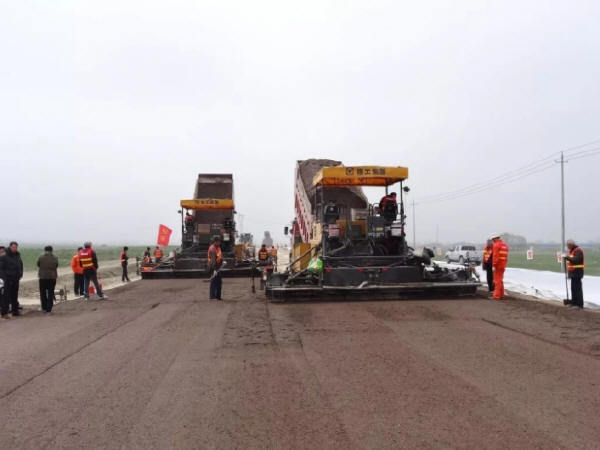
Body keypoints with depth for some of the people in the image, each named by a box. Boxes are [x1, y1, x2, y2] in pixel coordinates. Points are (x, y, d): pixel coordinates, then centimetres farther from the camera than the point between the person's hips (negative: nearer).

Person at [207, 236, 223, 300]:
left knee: (219, 282, 12)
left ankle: (218, 296, 20)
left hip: (218, 267, 10)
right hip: (214, 267, -10)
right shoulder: (212, 248, -17)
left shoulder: (218, 247, 13)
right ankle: (212, 296, 1)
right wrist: (214, 269, -27)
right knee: (214, 282, -5)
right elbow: (213, 259, -23)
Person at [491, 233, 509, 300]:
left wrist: (494, 265, -17)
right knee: (500, 280, 18)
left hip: (498, 265, -8)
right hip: (503, 265, 8)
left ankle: (497, 296, -6)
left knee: (497, 280, -5)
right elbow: (506, 256, 18)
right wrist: (505, 264, 19)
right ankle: (501, 295, 24)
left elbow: (495, 256, -18)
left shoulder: (496, 245, -12)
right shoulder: (505, 245, 16)